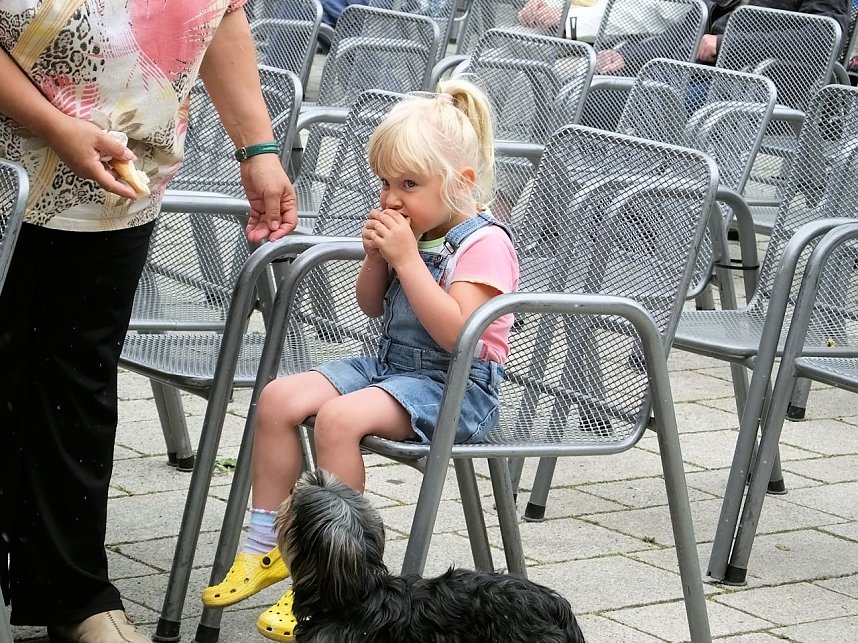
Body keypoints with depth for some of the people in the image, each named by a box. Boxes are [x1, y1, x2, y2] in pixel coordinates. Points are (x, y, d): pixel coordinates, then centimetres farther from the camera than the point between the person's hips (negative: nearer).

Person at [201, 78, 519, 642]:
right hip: (390, 365, 9)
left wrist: (407, 259, -24)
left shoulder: (484, 242, -16)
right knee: (279, 398, -7)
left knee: (339, 418, -31)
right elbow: (372, 307, 21)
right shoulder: (414, 231, 9)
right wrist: (377, 258, 0)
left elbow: (454, 332, -27)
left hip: (457, 386, -9)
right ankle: (263, 547, -1)